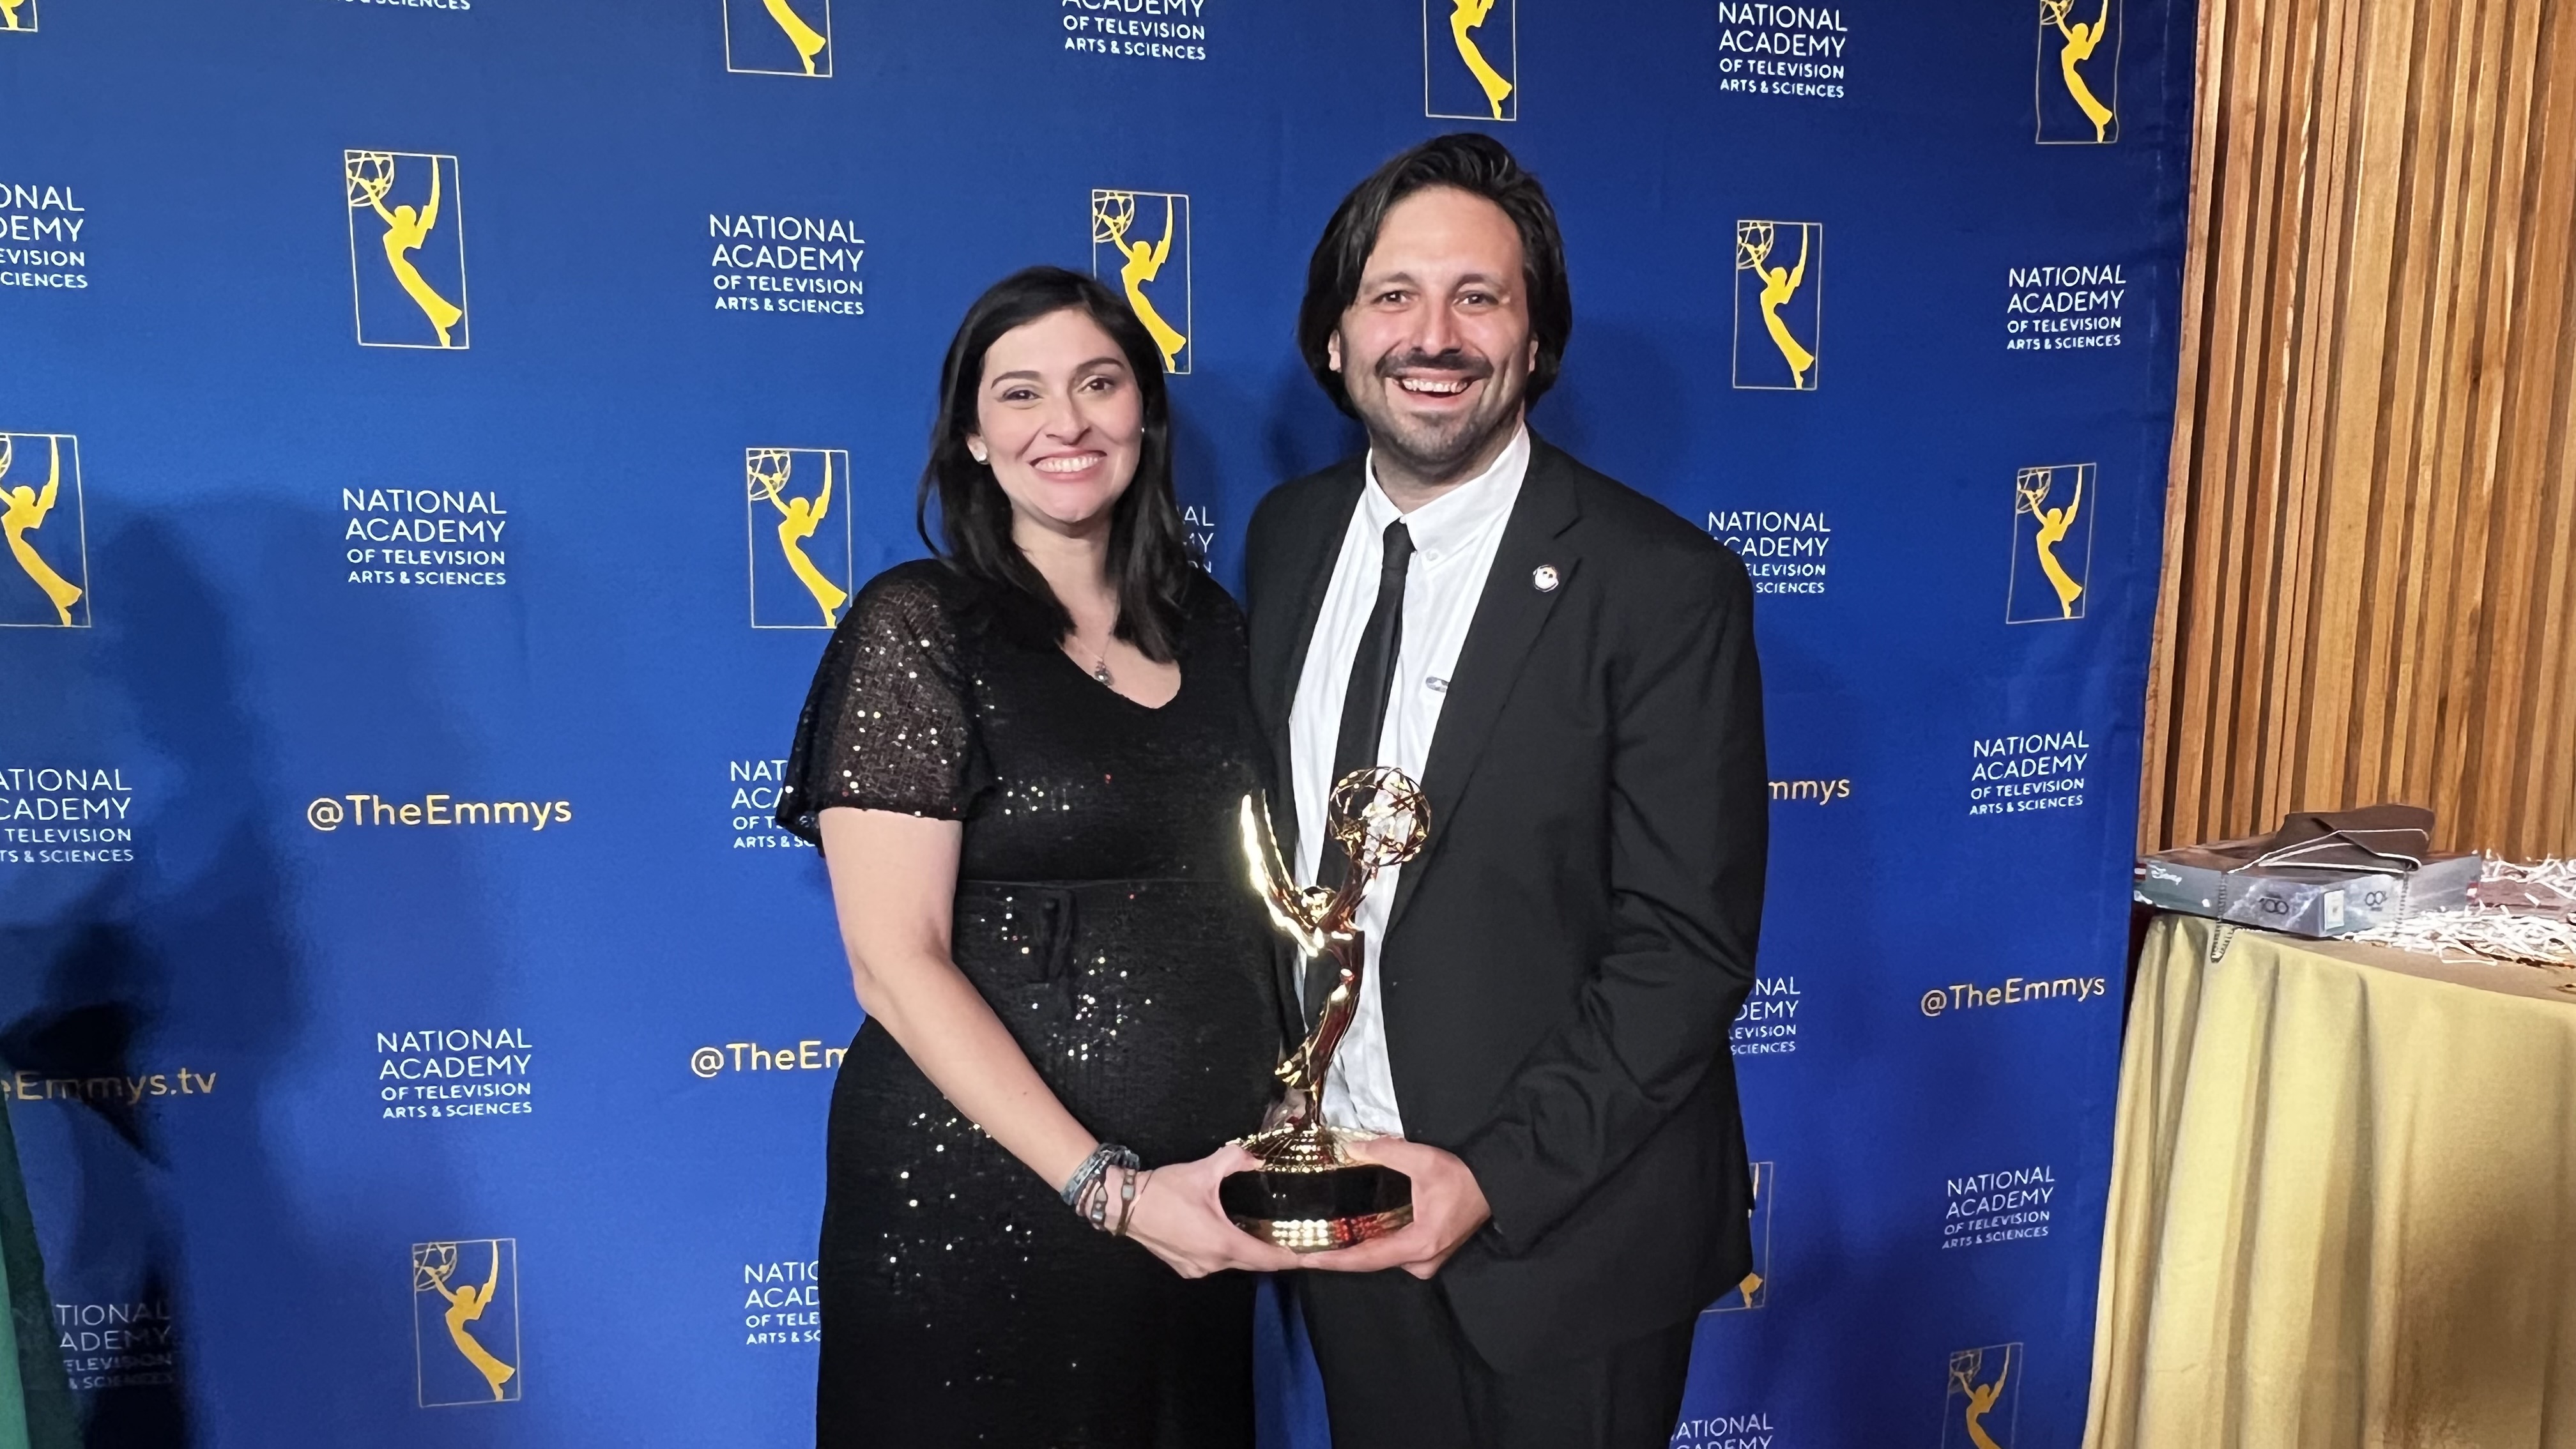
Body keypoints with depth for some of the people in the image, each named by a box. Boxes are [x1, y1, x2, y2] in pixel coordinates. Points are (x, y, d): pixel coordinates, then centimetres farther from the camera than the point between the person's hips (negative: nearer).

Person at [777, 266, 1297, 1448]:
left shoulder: (1208, 627, 5)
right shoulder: (918, 627, -11)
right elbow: (896, 964, -15)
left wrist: (1294, 1104, -3)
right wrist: (1110, 1187, -19)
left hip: (1198, 1189, 5)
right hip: (979, 1195, -5)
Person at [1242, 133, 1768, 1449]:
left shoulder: (1665, 587, -17)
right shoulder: (1287, 535, 0)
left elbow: (1687, 947, -16)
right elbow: (1267, 836, 7)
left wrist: (1497, 1176, -20)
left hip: (1561, 1226, -4)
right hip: (1339, 1203, 5)